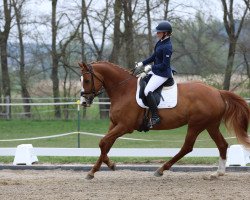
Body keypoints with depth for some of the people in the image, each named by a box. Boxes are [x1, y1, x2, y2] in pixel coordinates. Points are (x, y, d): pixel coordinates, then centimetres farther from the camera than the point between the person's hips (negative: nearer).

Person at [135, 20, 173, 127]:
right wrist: (142, 63, 10)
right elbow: (154, 56, 17)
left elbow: (164, 65, -23)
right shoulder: (160, 42, 7)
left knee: (147, 91, -24)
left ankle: (155, 117, -20)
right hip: (156, 70, 11)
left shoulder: (167, 47, -23)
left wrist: (151, 68, -18)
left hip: (163, 73, -11)